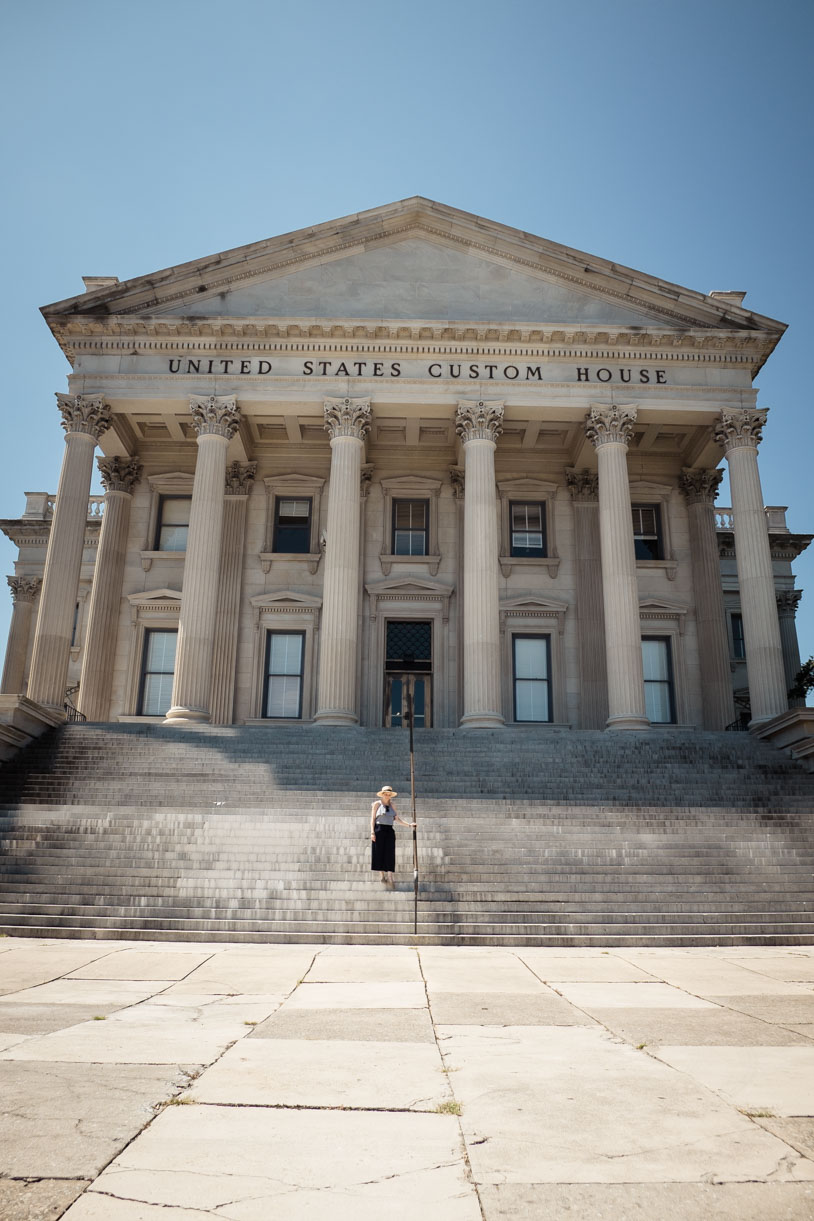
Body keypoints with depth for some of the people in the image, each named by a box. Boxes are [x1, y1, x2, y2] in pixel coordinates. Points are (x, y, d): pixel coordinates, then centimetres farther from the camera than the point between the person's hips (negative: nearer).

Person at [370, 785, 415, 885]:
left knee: (390, 854, -7)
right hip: (379, 830, -3)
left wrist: (409, 824, 2)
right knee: (380, 853, -3)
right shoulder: (377, 804, 3)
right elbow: (372, 818, 0)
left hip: (389, 831, 3)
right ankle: (383, 875, 5)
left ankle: (391, 877, -14)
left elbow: (397, 818, 11)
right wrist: (372, 832, -9)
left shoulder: (392, 805, 14)